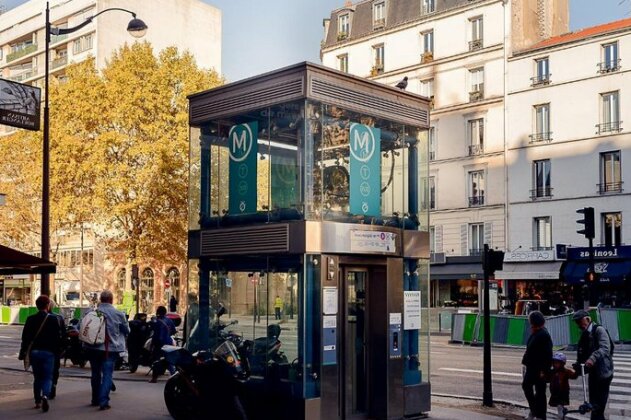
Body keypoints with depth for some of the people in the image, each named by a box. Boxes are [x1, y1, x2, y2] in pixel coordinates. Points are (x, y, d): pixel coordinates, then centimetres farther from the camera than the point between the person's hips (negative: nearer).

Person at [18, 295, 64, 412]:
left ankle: (37, 401, 20)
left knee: (37, 377, 16)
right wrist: (57, 351, 6)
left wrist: (22, 353, 8)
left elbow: (25, 338, 2)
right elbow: (58, 338, -6)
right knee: (47, 377, 1)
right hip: (48, 352, -3)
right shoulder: (52, 320, -7)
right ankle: (45, 395, -24)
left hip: (34, 352, 3)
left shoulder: (30, 319, 1)